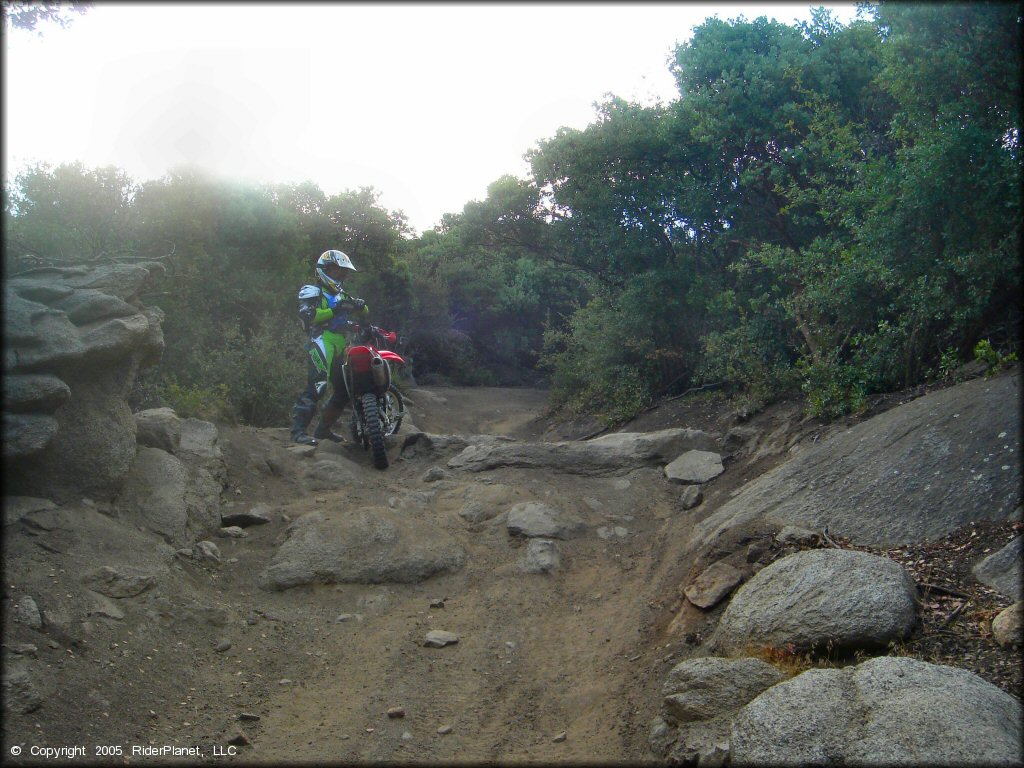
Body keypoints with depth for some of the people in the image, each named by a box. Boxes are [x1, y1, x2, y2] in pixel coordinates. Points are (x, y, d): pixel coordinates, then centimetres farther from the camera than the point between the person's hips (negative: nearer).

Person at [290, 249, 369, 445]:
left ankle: (323, 429, 22)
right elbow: (307, 315, -15)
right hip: (323, 342, -8)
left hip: (341, 347, 8)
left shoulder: (341, 296, 26)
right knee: (316, 385, -23)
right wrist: (334, 310, -20)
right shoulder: (311, 291, 2)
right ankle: (298, 430, -27)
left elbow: (364, 310, 18)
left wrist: (359, 305, -6)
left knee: (344, 390, 11)